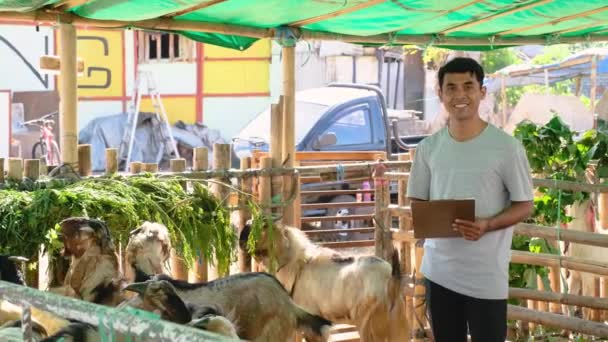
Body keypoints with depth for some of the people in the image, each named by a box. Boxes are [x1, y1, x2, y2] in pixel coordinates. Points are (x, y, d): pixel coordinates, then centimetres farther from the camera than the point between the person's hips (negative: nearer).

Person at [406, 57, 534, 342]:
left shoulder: (506, 147, -8)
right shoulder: (428, 147, 5)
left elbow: (525, 206, -4)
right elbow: (416, 200, 12)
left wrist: (486, 225, -21)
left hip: (486, 276, -4)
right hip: (439, 270, 4)